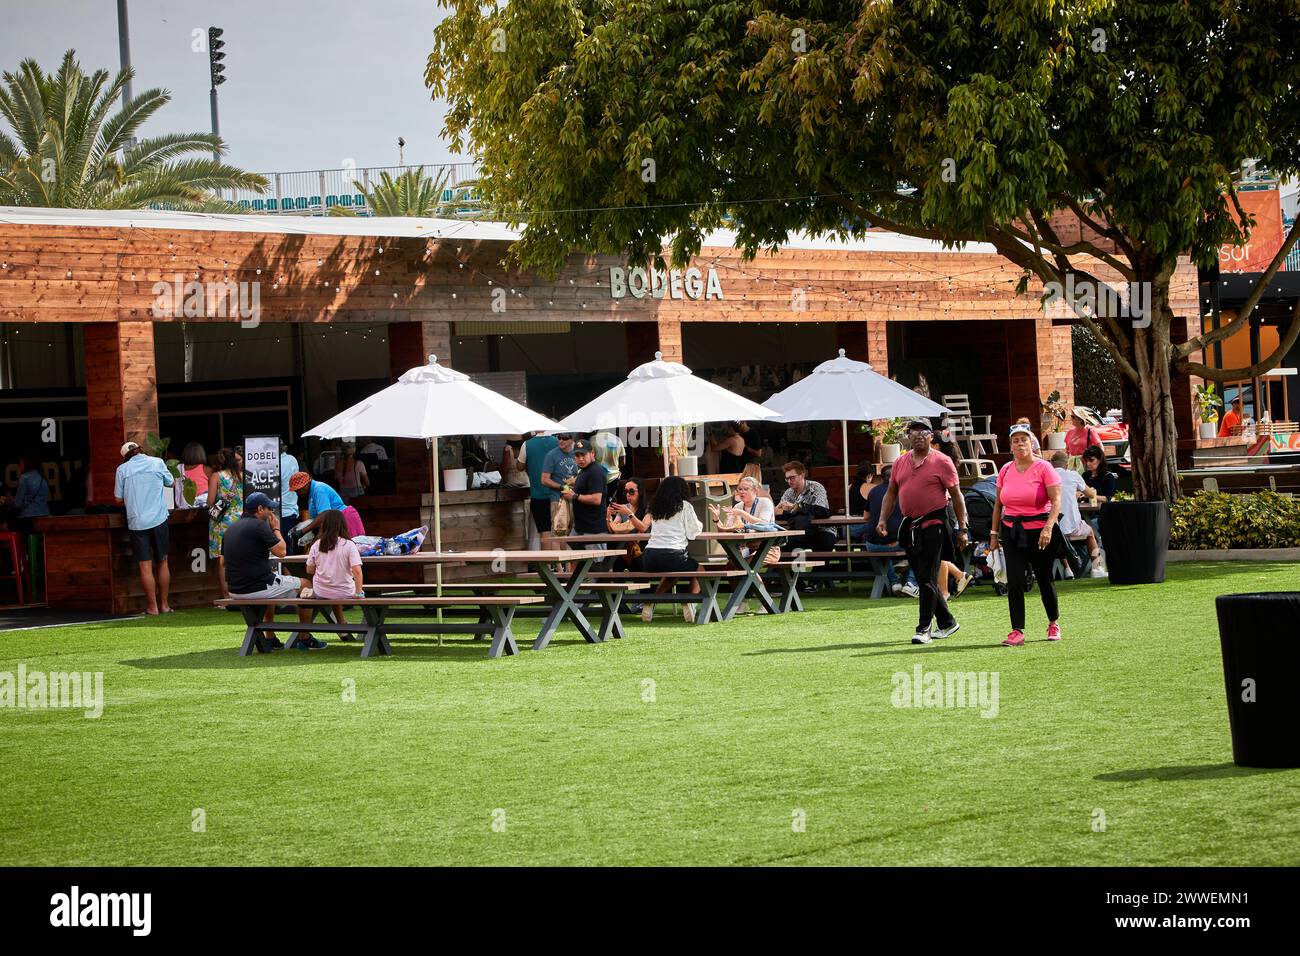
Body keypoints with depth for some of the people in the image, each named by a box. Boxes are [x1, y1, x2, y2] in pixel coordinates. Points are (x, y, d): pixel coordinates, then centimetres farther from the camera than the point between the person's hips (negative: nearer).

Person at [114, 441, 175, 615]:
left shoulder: (122, 469, 1)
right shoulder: (157, 463, 2)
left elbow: (118, 499, 5)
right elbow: (172, 484, 15)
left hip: (137, 522, -1)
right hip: (158, 519, 1)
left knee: (145, 565, 0)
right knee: (162, 562, 11)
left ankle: (152, 606, 0)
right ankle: (164, 604, 15)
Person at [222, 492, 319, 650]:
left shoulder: (230, 528, 10)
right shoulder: (258, 525, -14)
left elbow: (223, 561, 17)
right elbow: (281, 551, -13)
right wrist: (276, 529, 4)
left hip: (235, 589, 8)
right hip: (258, 588, -8)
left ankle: (270, 638, 35)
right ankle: (305, 639, 17)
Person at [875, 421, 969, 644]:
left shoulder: (942, 462, -4)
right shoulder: (900, 462, 12)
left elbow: (956, 495, -4)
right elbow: (891, 493, 17)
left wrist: (962, 528, -7)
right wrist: (883, 520, 3)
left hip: (933, 525, -6)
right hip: (909, 527, 6)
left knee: (927, 579, -9)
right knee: (922, 578, 11)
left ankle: (924, 629, -7)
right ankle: (947, 623, 24)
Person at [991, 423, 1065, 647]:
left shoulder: (1043, 468, -6)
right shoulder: (1006, 470, 8)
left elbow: (1056, 501, -12)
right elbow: (998, 504, 15)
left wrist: (1048, 528, -25)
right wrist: (994, 533, 10)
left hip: (1039, 531, -3)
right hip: (1012, 532, 3)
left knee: (1044, 578, 8)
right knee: (1014, 581, -7)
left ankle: (1054, 623, 30)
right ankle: (1017, 632, -7)